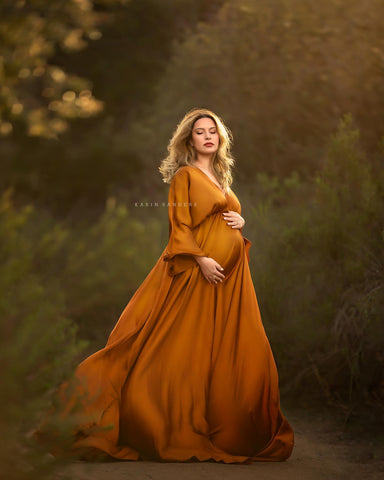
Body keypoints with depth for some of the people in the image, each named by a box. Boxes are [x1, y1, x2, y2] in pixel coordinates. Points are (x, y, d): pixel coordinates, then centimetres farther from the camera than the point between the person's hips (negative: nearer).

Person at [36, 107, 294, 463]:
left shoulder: (220, 178, 21)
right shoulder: (185, 175, -1)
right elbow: (179, 226, -9)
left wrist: (239, 221, 6)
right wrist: (201, 259, -21)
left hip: (230, 274, 8)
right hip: (196, 273, -8)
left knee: (233, 351, 4)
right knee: (186, 350, -7)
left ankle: (225, 429, 9)